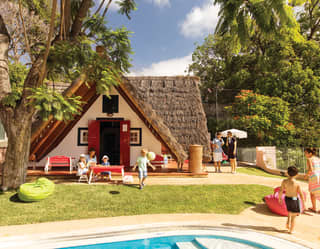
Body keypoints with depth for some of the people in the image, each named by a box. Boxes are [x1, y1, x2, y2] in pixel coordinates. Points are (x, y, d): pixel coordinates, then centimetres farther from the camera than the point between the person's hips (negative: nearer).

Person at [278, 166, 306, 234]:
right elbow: (301, 194, -15)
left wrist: (280, 198, 12)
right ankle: (291, 230, 24)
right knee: (293, 216, 14)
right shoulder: (297, 184, -22)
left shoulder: (284, 181, -13)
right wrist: (303, 203, 0)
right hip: (294, 200, -3)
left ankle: (288, 224, 29)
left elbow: (281, 191, -5)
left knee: (290, 212, 32)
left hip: (287, 199, 3)